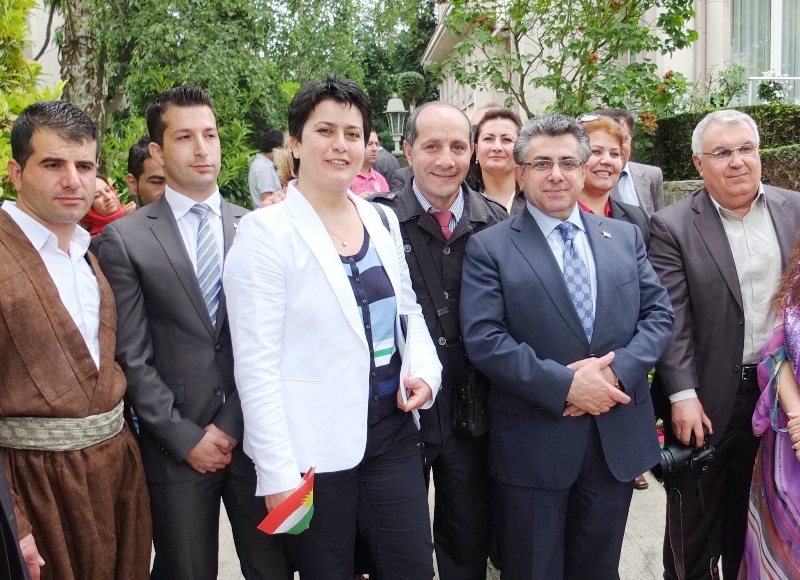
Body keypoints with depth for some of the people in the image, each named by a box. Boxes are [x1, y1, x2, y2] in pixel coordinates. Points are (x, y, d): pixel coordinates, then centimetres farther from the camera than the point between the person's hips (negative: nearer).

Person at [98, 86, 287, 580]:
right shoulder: (124, 238, -2)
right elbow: (131, 356, -4)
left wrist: (231, 424, -4)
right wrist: (186, 437, -7)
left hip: (254, 435, 2)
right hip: (177, 449, -1)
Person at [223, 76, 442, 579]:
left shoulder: (382, 221, 6)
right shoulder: (266, 231, -11)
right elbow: (256, 364, -13)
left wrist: (424, 370, -3)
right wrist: (278, 473, -15)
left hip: (392, 432, 5)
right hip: (314, 449, -5)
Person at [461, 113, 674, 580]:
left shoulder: (626, 237, 9)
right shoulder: (490, 248, -4)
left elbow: (659, 313, 4)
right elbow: (483, 338, -14)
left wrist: (617, 371, -14)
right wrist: (564, 384, -20)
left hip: (619, 438, 4)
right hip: (533, 442, -3)